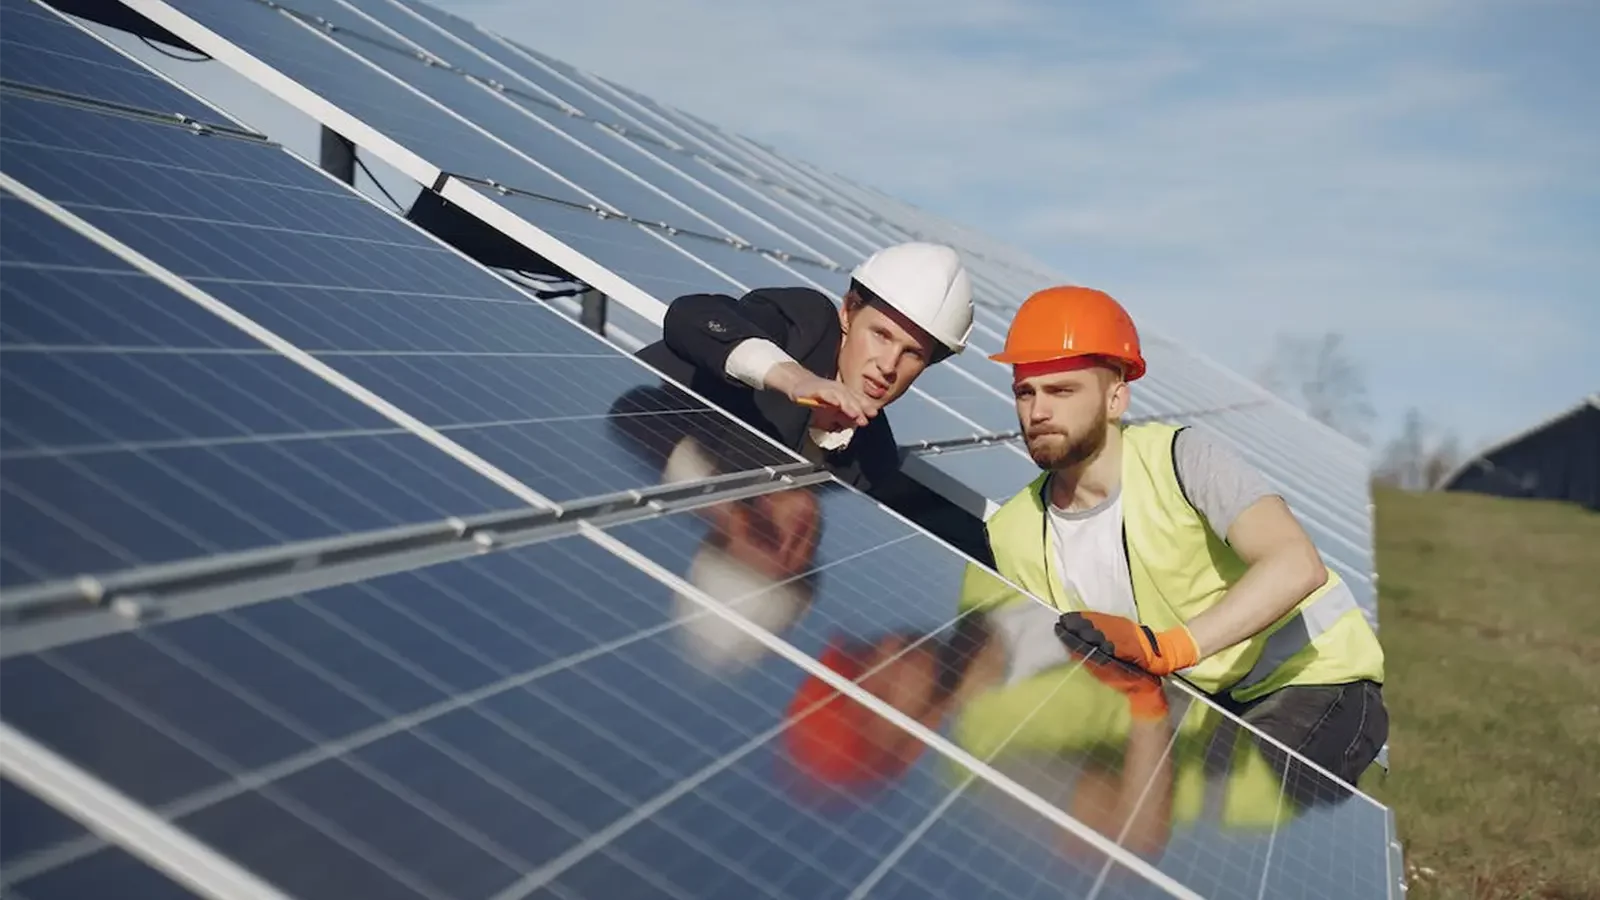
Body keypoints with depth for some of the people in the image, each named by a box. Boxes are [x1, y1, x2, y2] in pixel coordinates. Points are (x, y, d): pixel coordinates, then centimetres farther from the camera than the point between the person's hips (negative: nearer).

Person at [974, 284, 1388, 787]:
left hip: (1320, 683, -6)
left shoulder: (1179, 457, -20)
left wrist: (1162, 647, -44)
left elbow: (1297, 566, -35)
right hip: (1211, 707, 6)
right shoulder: (1011, 535, -4)